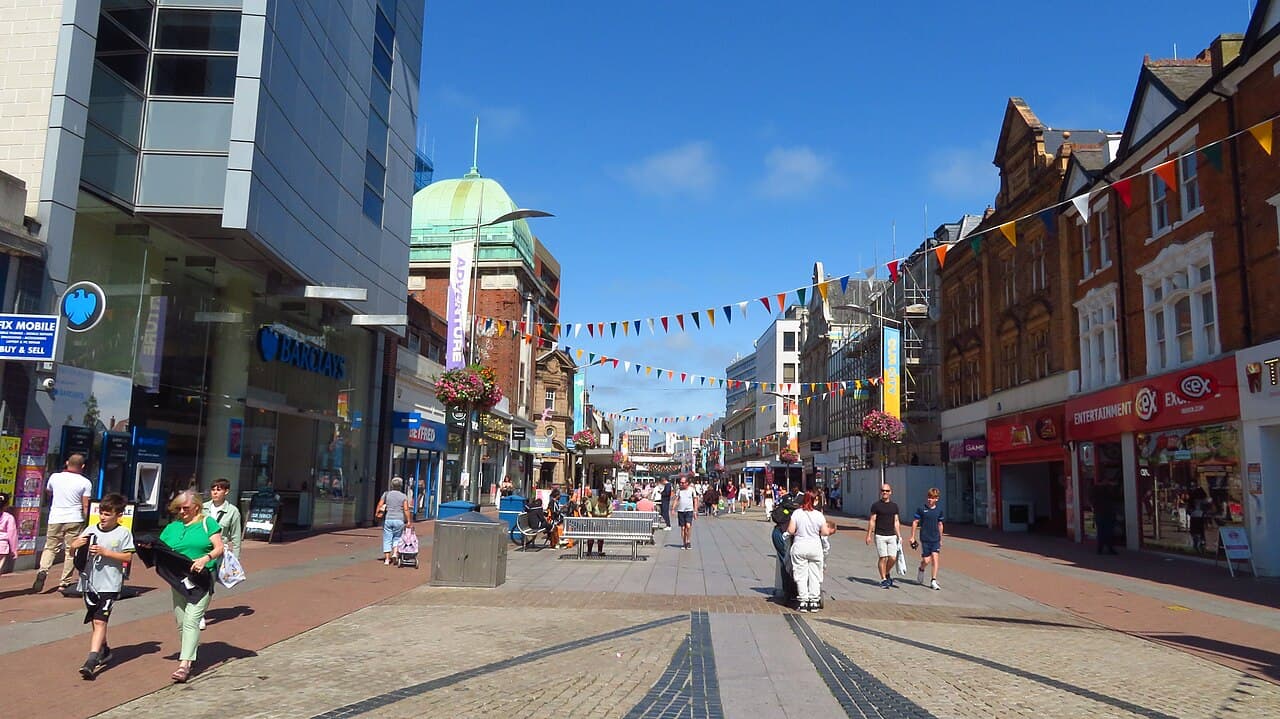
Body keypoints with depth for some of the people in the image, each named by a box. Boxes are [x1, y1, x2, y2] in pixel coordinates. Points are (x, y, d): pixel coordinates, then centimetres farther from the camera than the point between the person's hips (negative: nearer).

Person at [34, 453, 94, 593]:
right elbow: (86, 506, -9)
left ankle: (43, 570, -11)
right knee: (71, 551, 5)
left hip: (55, 519, 2)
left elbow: (48, 491, 24)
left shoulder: (55, 477, 3)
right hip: (75, 520, -2)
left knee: (50, 547, 14)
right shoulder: (85, 483, -7)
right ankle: (64, 582, 7)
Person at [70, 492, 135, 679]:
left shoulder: (123, 533, -5)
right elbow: (74, 550, 11)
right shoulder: (91, 531, 6)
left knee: (100, 621, -13)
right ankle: (104, 651, 38)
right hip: (89, 582, 6)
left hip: (109, 585, -5)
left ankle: (91, 662, -18)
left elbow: (127, 556, -8)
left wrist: (105, 552, -17)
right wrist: (75, 545, -11)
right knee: (96, 620, 19)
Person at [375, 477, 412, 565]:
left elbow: (379, 505, 0)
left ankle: (387, 559, 3)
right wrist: (409, 521, -4)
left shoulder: (386, 494, 5)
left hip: (387, 519, 1)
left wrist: (377, 513, 16)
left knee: (387, 539, 5)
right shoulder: (404, 496, 0)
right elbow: (406, 509, -7)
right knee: (397, 538, 16)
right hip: (399, 520, -1)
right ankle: (394, 553, -2)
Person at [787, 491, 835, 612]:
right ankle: (814, 601, 13)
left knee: (801, 575, 6)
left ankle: (803, 602, 7)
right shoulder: (819, 515, -7)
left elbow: (790, 530, -9)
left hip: (799, 547, 0)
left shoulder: (796, 513, -7)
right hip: (815, 547, 0)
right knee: (815, 575, 11)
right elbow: (825, 533, -4)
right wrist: (830, 530, 18)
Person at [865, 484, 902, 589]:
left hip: (892, 536, 3)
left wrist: (899, 536, 8)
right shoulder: (876, 505, -1)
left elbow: (896, 522, 13)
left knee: (893, 558, -3)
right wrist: (869, 535, -5)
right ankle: (883, 580, 7)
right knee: (883, 558, -4)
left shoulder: (894, 505, 10)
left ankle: (887, 573, 24)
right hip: (880, 536, -3)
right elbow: (872, 521, 0)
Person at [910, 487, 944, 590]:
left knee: (935, 559, -6)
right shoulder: (921, 509, -4)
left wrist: (941, 539, 20)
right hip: (925, 539, -2)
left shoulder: (939, 510, 5)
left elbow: (940, 524, 16)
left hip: (936, 539, 2)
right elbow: (915, 522, 1)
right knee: (926, 560, -2)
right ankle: (921, 570, 31)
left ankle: (933, 581, -2)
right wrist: (912, 537, -1)